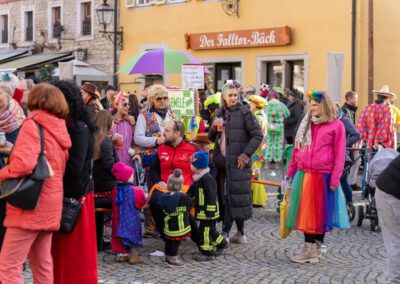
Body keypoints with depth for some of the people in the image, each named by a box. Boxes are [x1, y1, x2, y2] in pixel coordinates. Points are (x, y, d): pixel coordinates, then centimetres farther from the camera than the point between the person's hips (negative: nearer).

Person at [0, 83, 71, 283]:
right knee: (42, 265, 15)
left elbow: (24, 163, -24)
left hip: (31, 205, -8)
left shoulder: (32, 125, -10)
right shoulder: (60, 129, 13)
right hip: (49, 205, 8)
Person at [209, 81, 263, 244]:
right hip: (222, 159, 7)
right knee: (224, 195, 6)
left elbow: (258, 135, -7)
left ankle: (225, 233, -4)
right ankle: (240, 233, 15)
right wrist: (214, 128, 0)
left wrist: (246, 154, -13)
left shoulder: (244, 112, -3)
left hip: (237, 161, -7)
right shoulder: (220, 113, 16)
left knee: (233, 195, -7)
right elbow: (212, 138, 21)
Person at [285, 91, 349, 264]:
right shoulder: (307, 123, 13)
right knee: (306, 212, 5)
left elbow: (339, 154, -6)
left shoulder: (336, 126, -3)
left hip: (323, 176, -5)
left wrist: (335, 178, -11)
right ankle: (309, 249, 13)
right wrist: (290, 172, 11)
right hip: (304, 175, 5)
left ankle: (316, 248, 13)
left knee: (320, 212, 5)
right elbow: (297, 149, 15)